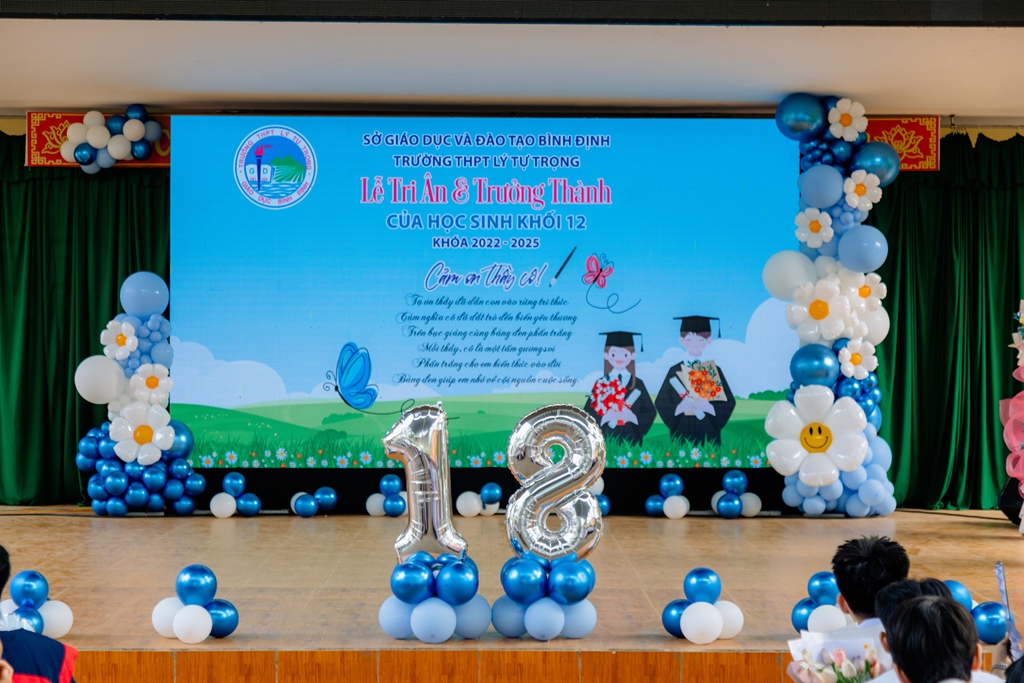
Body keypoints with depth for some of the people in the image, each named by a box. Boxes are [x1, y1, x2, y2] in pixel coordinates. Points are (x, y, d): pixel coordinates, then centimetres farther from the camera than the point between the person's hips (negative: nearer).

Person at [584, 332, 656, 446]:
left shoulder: (637, 384, 3)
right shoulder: (601, 384, 2)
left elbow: (649, 412, 3)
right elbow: (588, 412, 0)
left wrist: (634, 418, -15)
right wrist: (604, 418, -17)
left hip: (631, 438, 1)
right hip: (606, 438, 0)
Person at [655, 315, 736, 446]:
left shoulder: (714, 371, 4)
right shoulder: (675, 371, 2)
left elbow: (729, 402, 2)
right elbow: (661, 402, 0)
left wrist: (710, 407, -16)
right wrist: (679, 407, -19)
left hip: (708, 432, 1)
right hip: (682, 432, 0)